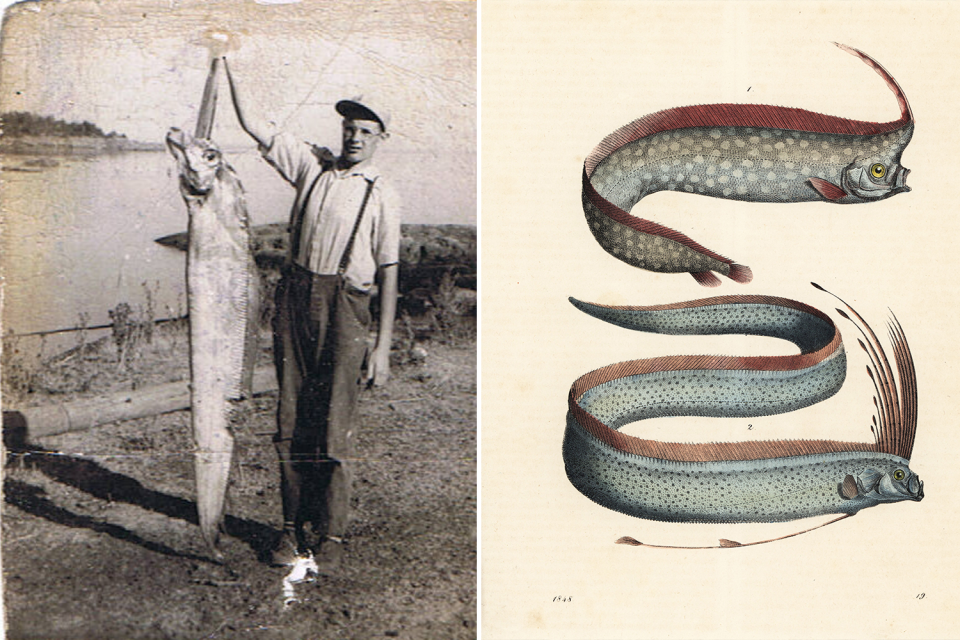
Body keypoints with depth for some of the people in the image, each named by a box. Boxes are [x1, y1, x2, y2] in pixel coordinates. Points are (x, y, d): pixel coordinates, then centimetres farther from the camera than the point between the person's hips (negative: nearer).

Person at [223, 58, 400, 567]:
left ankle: (332, 534, 9)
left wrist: (382, 348, -5)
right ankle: (294, 526, 17)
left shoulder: (381, 197, 2)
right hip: (295, 295, 4)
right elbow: (253, 126, 14)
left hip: (344, 305, -3)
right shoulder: (311, 164, 12)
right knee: (291, 419, 6)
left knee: (335, 426, -4)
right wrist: (227, 70, 7)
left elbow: (388, 274, -1)